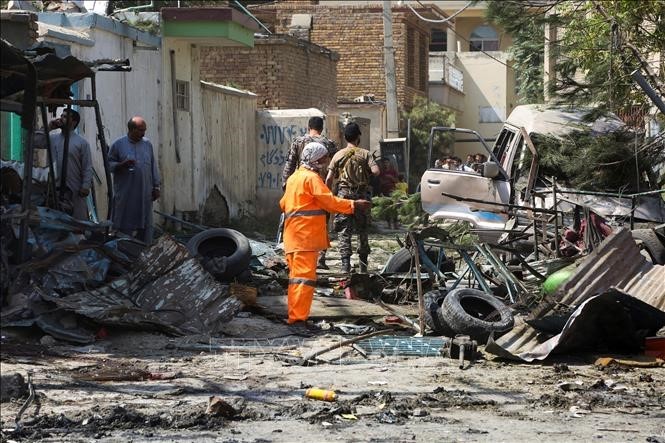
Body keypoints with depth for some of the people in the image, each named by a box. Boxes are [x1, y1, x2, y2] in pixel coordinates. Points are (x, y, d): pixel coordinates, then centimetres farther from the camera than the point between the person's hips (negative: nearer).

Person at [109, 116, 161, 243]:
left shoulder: (147, 144, 10)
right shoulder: (118, 144, 0)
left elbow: (153, 167, 13)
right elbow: (109, 164, 2)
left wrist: (156, 187, 10)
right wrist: (121, 165, -17)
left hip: (145, 194, 3)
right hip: (125, 194, -3)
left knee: (145, 225, 5)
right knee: (124, 226, -1)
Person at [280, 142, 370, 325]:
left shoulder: (294, 177, 19)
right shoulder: (312, 178, -10)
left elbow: (283, 204, 26)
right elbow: (329, 201, -16)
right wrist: (353, 205, -13)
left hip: (293, 237, 10)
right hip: (306, 236, -10)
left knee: (296, 275, 14)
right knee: (305, 276, -11)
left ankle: (294, 315, 18)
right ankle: (298, 317, -17)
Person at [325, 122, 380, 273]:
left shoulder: (339, 155, 2)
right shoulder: (365, 154, -1)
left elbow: (329, 178, -2)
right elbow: (376, 171, -14)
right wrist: (367, 169, 8)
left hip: (344, 194, 0)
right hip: (361, 194, 0)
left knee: (344, 231, -1)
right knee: (362, 230, 12)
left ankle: (345, 265, -11)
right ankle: (363, 265, 17)